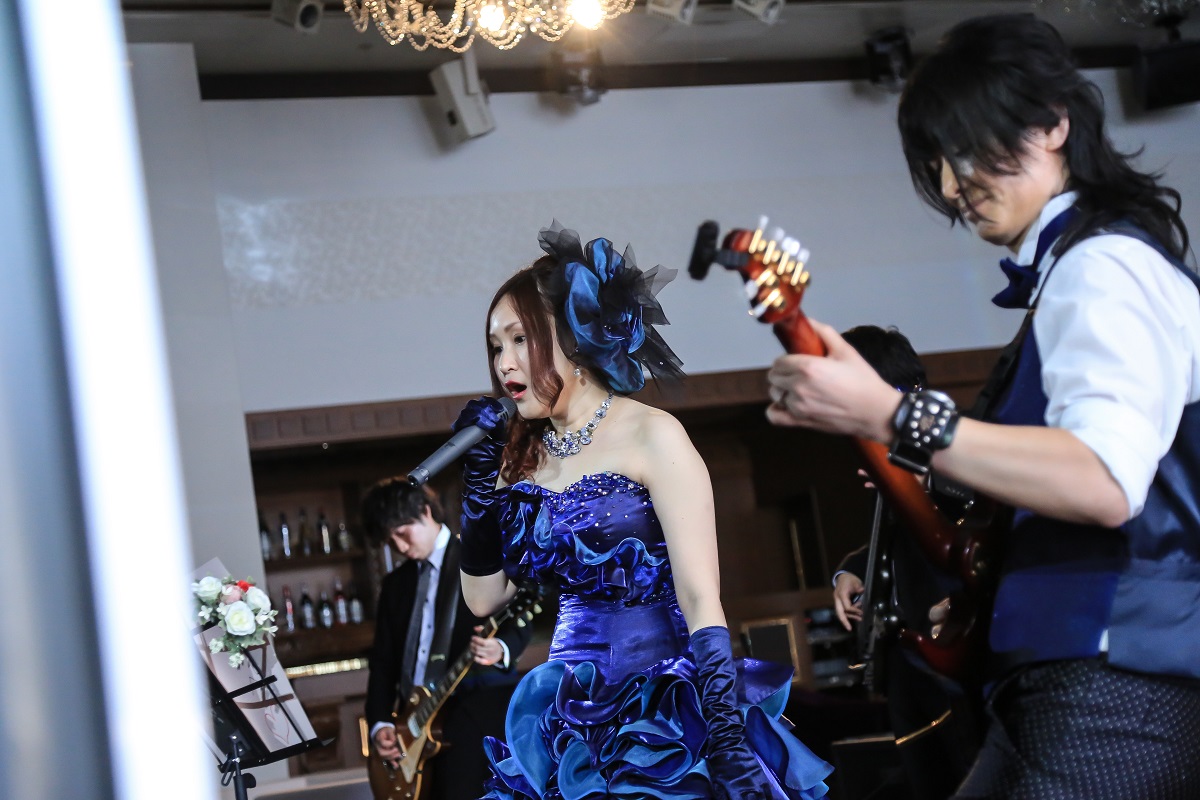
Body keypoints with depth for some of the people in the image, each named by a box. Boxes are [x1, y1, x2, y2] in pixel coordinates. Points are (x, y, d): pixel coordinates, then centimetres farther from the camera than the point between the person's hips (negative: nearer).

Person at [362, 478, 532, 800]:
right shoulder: (395, 583, 19)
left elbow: (518, 622, -6)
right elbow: (382, 660, 16)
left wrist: (500, 650, -28)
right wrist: (380, 724, 3)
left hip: (479, 696, -6)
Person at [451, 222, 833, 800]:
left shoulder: (650, 436, -7)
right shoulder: (523, 458, 11)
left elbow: (701, 600, -14)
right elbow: (483, 598, 11)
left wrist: (730, 750, -22)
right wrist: (480, 467, 5)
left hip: (662, 726, -6)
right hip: (567, 728, 6)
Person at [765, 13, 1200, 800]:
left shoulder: (1104, 265, -12)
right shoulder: (1076, 267, 19)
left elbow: (1104, 483, -26)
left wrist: (892, 416, -28)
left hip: (1118, 686, -10)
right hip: (1060, 681, 10)